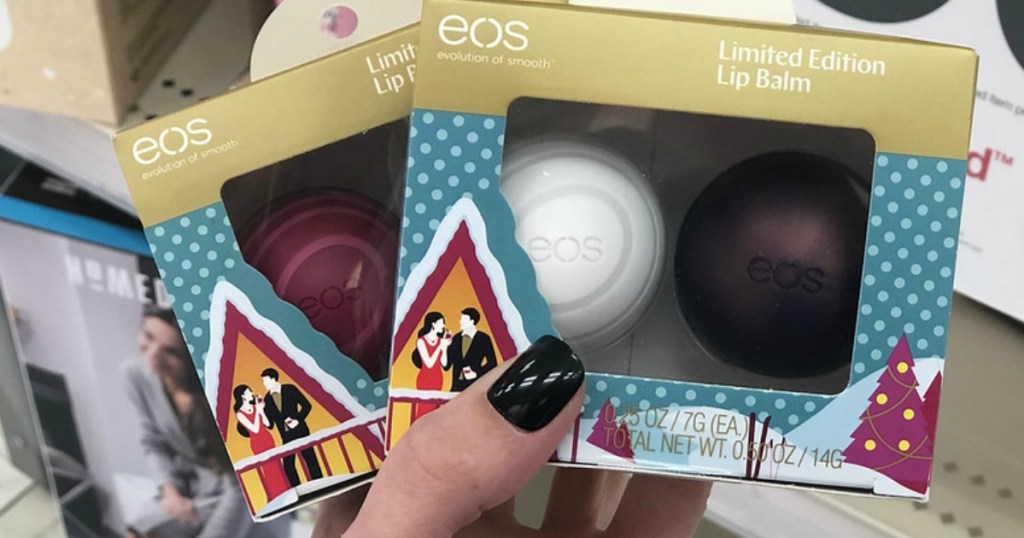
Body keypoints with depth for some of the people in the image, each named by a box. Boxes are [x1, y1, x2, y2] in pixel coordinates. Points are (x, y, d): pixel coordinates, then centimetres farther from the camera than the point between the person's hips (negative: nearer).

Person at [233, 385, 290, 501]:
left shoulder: (255, 406, 2)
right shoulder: (239, 414, -14)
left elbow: (267, 424, 0)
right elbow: (255, 429, -20)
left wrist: (261, 410, -11)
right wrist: (258, 411, -20)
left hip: (268, 439, 5)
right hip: (257, 443, -5)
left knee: (278, 467, 11)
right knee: (268, 470, 3)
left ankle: (286, 494, 23)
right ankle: (275, 498, 16)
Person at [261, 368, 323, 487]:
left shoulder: (290, 389, -5)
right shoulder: (267, 399, 3)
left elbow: (307, 405, -4)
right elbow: (270, 424, 4)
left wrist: (298, 419, -16)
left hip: (300, 431, -3)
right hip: (286, 437, 3)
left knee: (311, 459, 0)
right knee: (288, 465, 1)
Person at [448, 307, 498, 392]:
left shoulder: (483, 338, -1)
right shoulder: (457, 338, 11)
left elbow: (492, 362, -1)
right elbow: (450, 360, 8)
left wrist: (477, 373, -10)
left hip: (475, 384, -4)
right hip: (457, 384, 4)